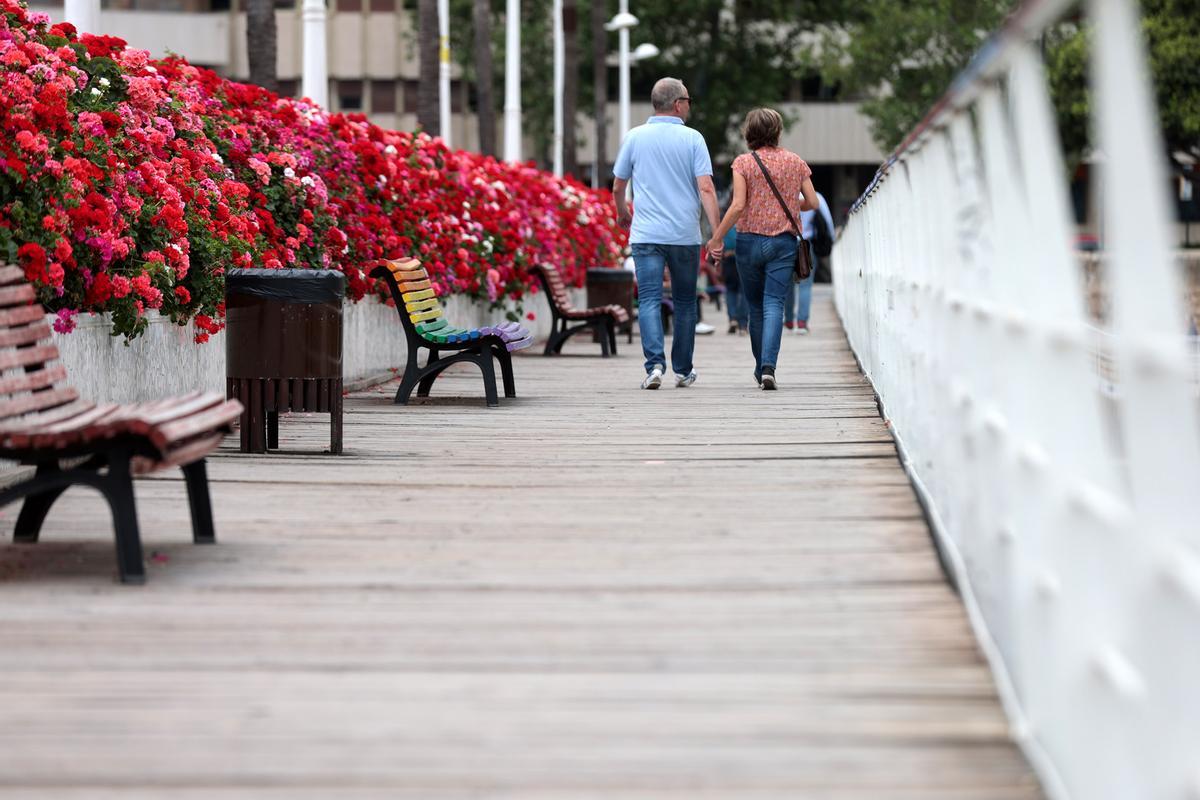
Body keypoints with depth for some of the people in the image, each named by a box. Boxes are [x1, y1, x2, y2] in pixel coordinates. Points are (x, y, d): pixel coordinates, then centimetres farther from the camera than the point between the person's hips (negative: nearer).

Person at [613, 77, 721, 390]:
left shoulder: (635, 137, 3)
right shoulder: (692, 139, -2)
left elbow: (617, 187, 10)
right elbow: (706, 188, -10)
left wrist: (622, 213, 31)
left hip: (646, 235, 0)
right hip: (685, 235, 0)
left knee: (649, 300, -4)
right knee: (685, 302, 13)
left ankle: (655, 364, -23)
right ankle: (683, 370, 21)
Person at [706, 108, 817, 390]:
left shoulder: (743, 162, -4)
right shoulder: (795, 162, 4)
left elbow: (738, 206, -12)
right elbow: (812, 202, 5)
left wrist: (717, 237, -5)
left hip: (750, 240, -1)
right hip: (784, 242, 1)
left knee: (756, 306, 13)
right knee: (774, 303, -6)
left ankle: (761, 368, 23)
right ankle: (768, 366, -24)